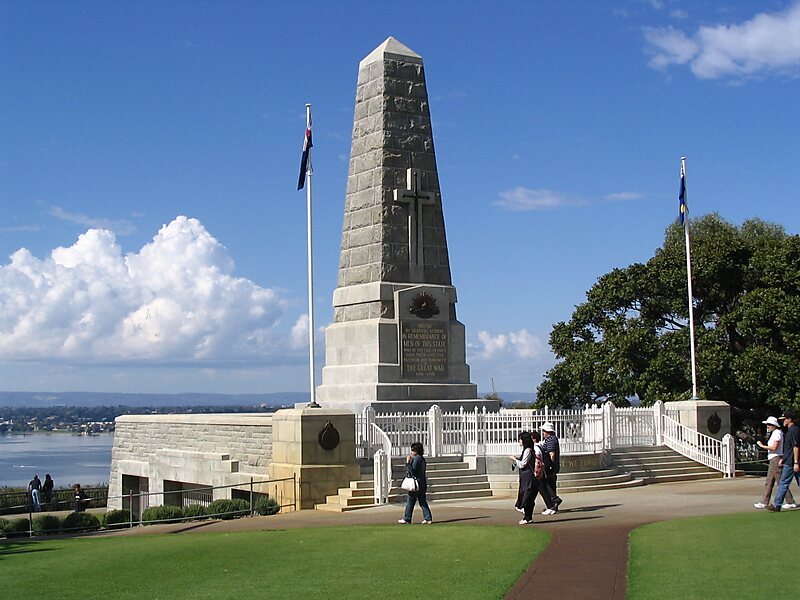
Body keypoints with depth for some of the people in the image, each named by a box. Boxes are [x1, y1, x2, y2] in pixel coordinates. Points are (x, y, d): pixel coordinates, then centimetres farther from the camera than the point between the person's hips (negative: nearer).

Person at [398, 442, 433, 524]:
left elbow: (413, 471, -19)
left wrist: (408, 463, -16)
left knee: (410, 502, 1)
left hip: (417, 483, -9)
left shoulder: (416, 459, -15)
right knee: (423, 501, 10)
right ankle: (428, 518, 5)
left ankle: (406, 519, 8)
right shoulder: (422, 459, 13)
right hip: (423, 483, 9)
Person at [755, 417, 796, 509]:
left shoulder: (777, 433, -12)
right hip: (773, 460, 11)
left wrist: (762, 446, -15)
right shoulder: (774, 433, 18)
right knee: (769, 482, 10)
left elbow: (774, 447, -21)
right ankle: (764, 502, 12)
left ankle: (791, 502, -5)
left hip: (776, 459, -11)